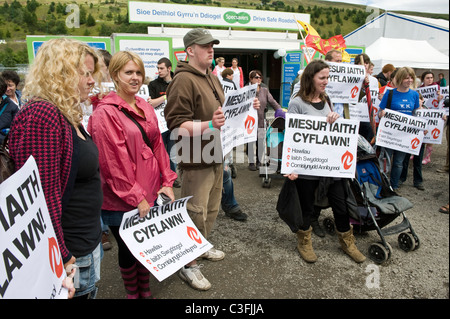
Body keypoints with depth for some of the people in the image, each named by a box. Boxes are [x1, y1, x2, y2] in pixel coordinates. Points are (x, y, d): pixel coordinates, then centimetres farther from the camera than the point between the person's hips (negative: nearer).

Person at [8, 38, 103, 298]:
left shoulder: (68, 115, 10)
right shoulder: (41, 116, -22)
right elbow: (43, 196, -26)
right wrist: (61, 260, -22)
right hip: (70, 257, -9)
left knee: (90, 292, 22)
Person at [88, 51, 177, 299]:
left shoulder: (144, 107, 8)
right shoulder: (105, 113, -15)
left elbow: (158, 145, 9)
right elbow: (113, 162, -18)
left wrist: (167, 181, 3)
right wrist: (136, 197, -16)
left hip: (150, 192, 6)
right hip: (122, 200, -6)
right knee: (128, 249, 12)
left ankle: (145, 289, 41)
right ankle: (132, 292, 37)